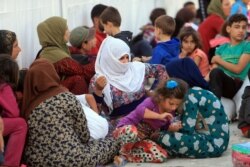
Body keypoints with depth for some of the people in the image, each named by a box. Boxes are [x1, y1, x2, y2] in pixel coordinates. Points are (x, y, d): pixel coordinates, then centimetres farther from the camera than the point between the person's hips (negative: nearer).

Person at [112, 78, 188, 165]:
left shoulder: (170, 113, 1)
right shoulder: (151, 102, -20)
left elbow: (165, 127, 19)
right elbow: (139, 110, -41)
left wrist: (173, 127, -5)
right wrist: (159, 116, -40)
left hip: (142, 139, 7)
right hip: (125, 129, -7)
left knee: (162, 156, -16)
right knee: (132, 132, -47)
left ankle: (126, 157, -8)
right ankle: (124, 151, -11)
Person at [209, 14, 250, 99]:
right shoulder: (221, 48, 21)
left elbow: (238, 69, -4)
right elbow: (213, 70, 8)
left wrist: (219, 60, 7)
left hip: (235, 85, -4)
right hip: (219, 83, 4)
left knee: (216, 72, -35)